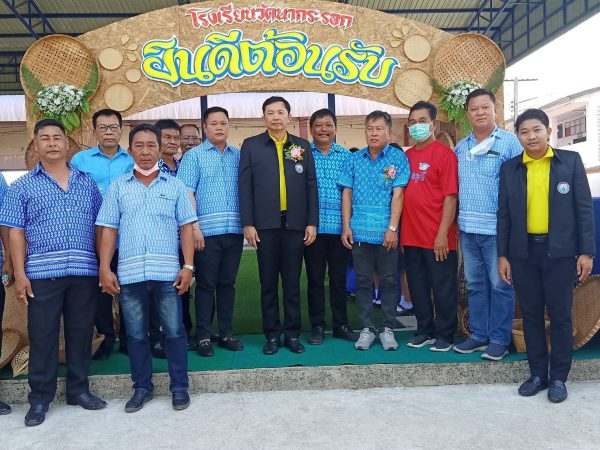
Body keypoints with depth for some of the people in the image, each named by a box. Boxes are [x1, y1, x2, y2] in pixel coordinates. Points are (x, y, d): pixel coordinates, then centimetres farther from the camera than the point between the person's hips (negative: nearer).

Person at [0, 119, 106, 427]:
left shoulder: (87, 183, 11)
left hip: (85, 272, 2)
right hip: (42, 273, -2)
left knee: (81, 332, 9)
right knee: (42, 335, 4)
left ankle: (78, 389, 24)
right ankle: (40, 397, 17)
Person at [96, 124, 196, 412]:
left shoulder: (174, 185, 7)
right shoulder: (118, 187, 9)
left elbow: (186, 227, 4)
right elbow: (109, 230, 6)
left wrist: (188, 266, -5)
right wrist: (104, 269, -2)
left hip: (168, 272, -1)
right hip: (129, 274, 1)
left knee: (174, 331, 3)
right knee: (136, 334, 10)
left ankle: (180, 387, 17)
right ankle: (142, 387, 25)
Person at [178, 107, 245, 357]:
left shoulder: (238, 156, 12)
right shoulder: (194, 156, 3)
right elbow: (186, 193, -3)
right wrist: (194, 227, -12)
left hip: (234, 230, 3)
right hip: (207, 231, -3)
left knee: (227, 283, 10)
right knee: (206, 284, 2)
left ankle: (226, 334, 20)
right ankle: (203, 336, 13)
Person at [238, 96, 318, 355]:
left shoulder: (302, 146, 10)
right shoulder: (251, 145, 5)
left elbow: (311, 186, 7)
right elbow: (245, 187, 1)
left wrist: (312, 222, 1)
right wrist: (247, 223, -6)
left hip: (295, 225, 1)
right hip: (265, 225, -1)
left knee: (292, 282, 8)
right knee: (268, 283, 7)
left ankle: (292, 333, 19)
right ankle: (272, 335, 18)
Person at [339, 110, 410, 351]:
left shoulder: (398, 158, 0)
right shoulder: (355, 159, 8)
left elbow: (397, 195, -6)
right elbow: (347, 194, 8)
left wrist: (392, 228, -13)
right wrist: (346, 227, 1)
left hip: (386, 232, -2)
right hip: (359, 231, 3)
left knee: (389, 281, 6)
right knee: (363, 281, 9)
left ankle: (388, 329, 18)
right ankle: (366, 329, 20)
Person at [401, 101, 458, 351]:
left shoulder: (444, 153, -6)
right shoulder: (406, 156, 11)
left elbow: (450, 196, -12)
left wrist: (442, 233, -17)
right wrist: (399, 230, 8)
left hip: (437, 238, -6)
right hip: (411, 236, 6)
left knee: (443, 289, 6)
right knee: (418, 288, 14)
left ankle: (445, 336, 19)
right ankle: (424, 331, 28)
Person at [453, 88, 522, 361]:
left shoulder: (509, 142, -2)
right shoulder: (460, 147, 12)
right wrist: (457, 222, 5)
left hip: (497, 228, -5)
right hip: (467, 228, 5)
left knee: (500, 285, 3)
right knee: (475, 284, 12)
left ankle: (499, 339, 14)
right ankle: (479, 335, 23)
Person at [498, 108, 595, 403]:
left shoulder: (570, 161, 1)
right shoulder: (509, 168, 6)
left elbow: (583, 208, 0)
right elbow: (503, 213, 7)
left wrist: (586, 251, -5)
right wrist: (502, 255, 4)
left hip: (560, 251, -2)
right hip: (523, 253, 2)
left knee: (560, 314, 5)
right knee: (531, 314, 10)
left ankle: (559, 377, 19)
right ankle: (537, 373, 23)